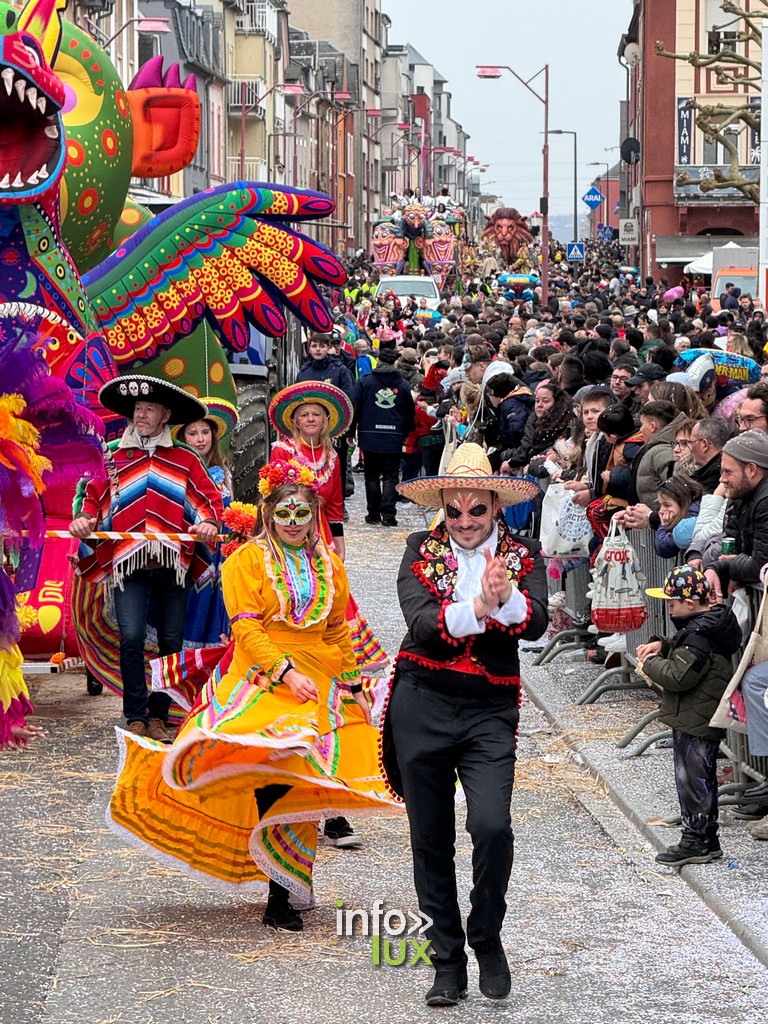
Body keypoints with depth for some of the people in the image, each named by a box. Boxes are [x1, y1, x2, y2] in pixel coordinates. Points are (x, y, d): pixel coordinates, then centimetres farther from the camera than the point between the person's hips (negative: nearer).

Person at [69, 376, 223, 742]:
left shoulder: (185, 460, 9)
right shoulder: (116, 459, 11)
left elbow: (211, 499, 5)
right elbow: (95, 497, 11)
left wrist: (208, 523, -14)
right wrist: (85, 519, -9)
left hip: (172, 563, 1)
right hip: (128, 561, -1)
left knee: (171, 641, 2)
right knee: (131, 637, -12)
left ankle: (158, 716, 12)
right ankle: (135, 717, -5)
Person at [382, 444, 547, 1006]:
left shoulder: (524, 555, 4)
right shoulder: (421, 550, 3)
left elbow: (537, 624, -13)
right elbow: (421, 622, -14)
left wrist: (507, 598, -34)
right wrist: (476, 608, -30)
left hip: (489, 712, -1)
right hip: (421, 706, 1)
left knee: (492, 825, -20)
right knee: (431, 840, 8)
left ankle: (488, 939, 5)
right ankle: (447, 961, 21)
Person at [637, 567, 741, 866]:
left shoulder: (699, 636, -24)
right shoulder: (711, 622, 9)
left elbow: (678, 676, -26)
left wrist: (649, 664, -10)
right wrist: (662, 646, 9)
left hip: (694, 723, -11)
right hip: (706, 720, 11)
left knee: (692, 778, -2)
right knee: (702, 779, 17)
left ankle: (696, 841, 6)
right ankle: (706, 840, 25)